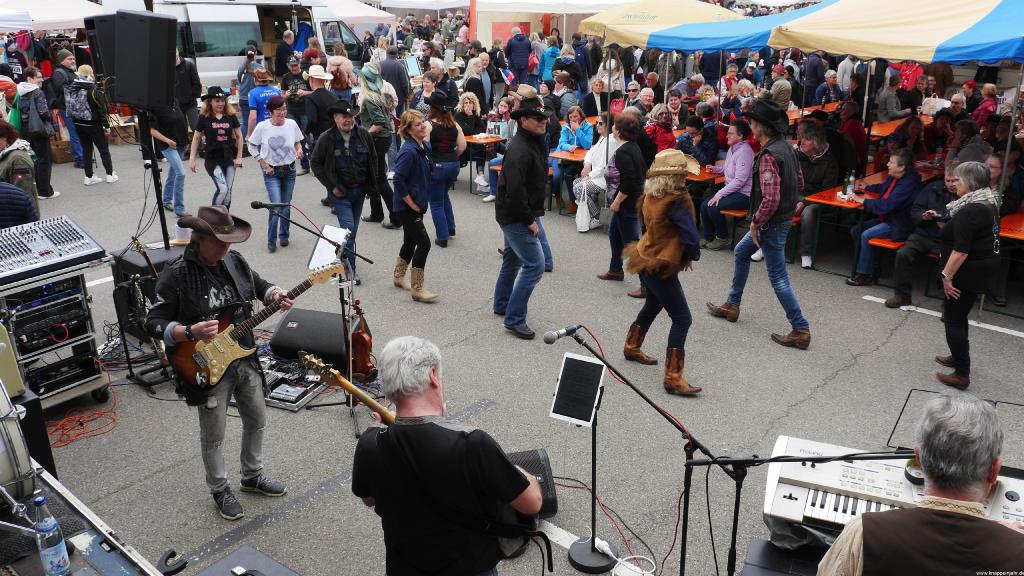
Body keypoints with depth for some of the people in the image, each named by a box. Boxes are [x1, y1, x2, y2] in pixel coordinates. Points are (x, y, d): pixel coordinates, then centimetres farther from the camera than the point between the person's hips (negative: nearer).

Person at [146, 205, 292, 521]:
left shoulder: (234, 261, -2)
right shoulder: (175, 275, -19)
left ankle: (252, 476, 42)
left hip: (244, 358, 6)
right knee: (213, 435, 10)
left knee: (256, 419, 20)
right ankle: (220, 489, 33)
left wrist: (275, 296, -8)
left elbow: (259, 286, 14)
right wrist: (191, 333, -32)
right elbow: (154, 324, -16)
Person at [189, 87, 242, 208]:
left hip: (229, 157, 3)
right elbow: (196, 138, 4)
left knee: (228, 192, 6)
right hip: (213, 158, -3)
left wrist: (239, 157, 3)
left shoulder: (231, 116, 2)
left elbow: (239, 136, 9)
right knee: (222, 189, -16)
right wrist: (192, 159, 2)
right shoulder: (204, 117, -3)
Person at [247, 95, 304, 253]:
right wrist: (264, 165, -7)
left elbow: (298, 142, 11)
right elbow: (252, 148, 0)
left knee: (286, 205, 11)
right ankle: (271, 240, 3)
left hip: (289, 170, 3)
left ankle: (284, 235, 30)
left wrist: (299, 150, -12)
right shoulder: (262, 127, -11)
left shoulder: (291, 124, -5)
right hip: (271, 172, -3)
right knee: (276, 206, -12)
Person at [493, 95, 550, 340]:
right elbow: (515, 191, -29)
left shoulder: (535, 142, 9)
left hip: (521, 214, 11)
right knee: (534, 264, -10)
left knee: (513, 258, 23)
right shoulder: (519, 150, -24)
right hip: (515, 216, -11)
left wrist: (532, 214, 15)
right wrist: (529, 220, -20)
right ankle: (514, 319, -1)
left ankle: (502, 305, 41)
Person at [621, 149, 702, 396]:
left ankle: (632, 347, 49)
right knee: (682, 319, -3)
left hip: (645, 258, 9)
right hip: (662, 267, -9)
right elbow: (691, 236, -28)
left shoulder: (650, 196, 2)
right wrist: (691, 257, -5)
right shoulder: (677, 201, -24)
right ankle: (673, 378, -3)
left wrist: (684, 255, 10)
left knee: (652, 305, 31)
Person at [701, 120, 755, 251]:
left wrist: (719, 194, -24)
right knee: (704, 205, -5)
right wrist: (716, 169, 12)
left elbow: (739, 180, -24)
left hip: (744, 194, -9)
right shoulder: (732, 148, 11)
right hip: (732, 189, 9)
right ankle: (708, 237, 9)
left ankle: (723, 239, -2)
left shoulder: (744, 151, -19)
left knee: (714, 207, -23)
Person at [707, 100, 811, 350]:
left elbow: (770, 199, -30)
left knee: (778, 277, -2)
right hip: (784, 216, 10)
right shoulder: (787, 147, 5)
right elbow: (799, 184, 14)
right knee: (741, 252, 25)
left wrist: (756, 222, -17)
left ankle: (800, 330, 4)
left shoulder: (769, 156, -25)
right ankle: (732, 306, 37)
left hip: (772, 223, -10)